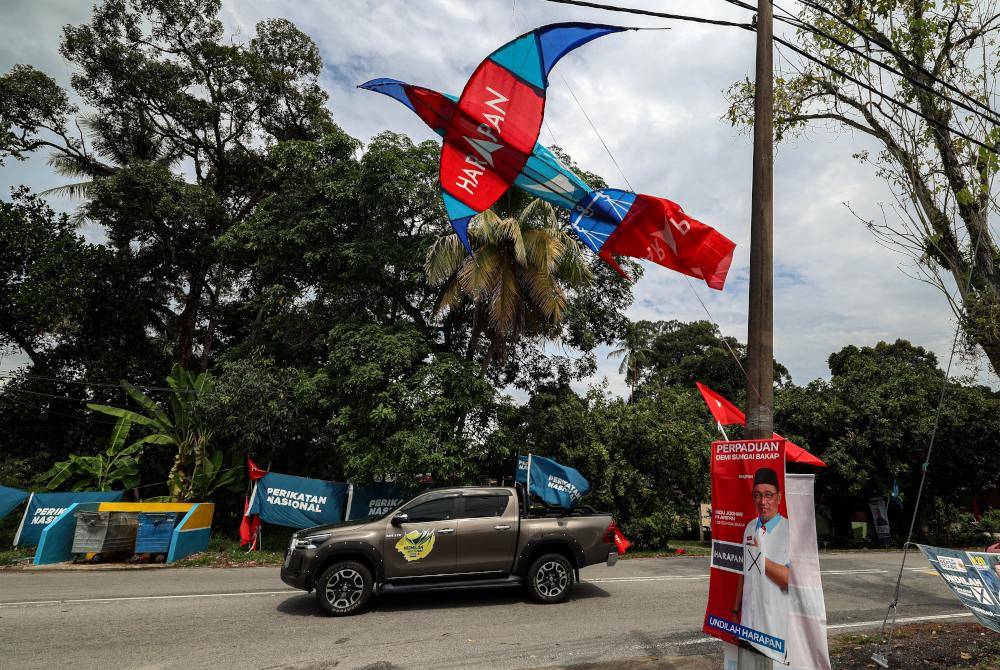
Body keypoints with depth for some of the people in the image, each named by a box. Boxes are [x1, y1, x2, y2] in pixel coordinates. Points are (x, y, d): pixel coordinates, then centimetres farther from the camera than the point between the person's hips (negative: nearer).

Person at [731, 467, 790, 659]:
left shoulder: (790, 531, -15)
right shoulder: (750, 528, 5)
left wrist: (762, 560, -14)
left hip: (776, 625, -5)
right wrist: (736, 609, 13)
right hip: (748, 619, 5)